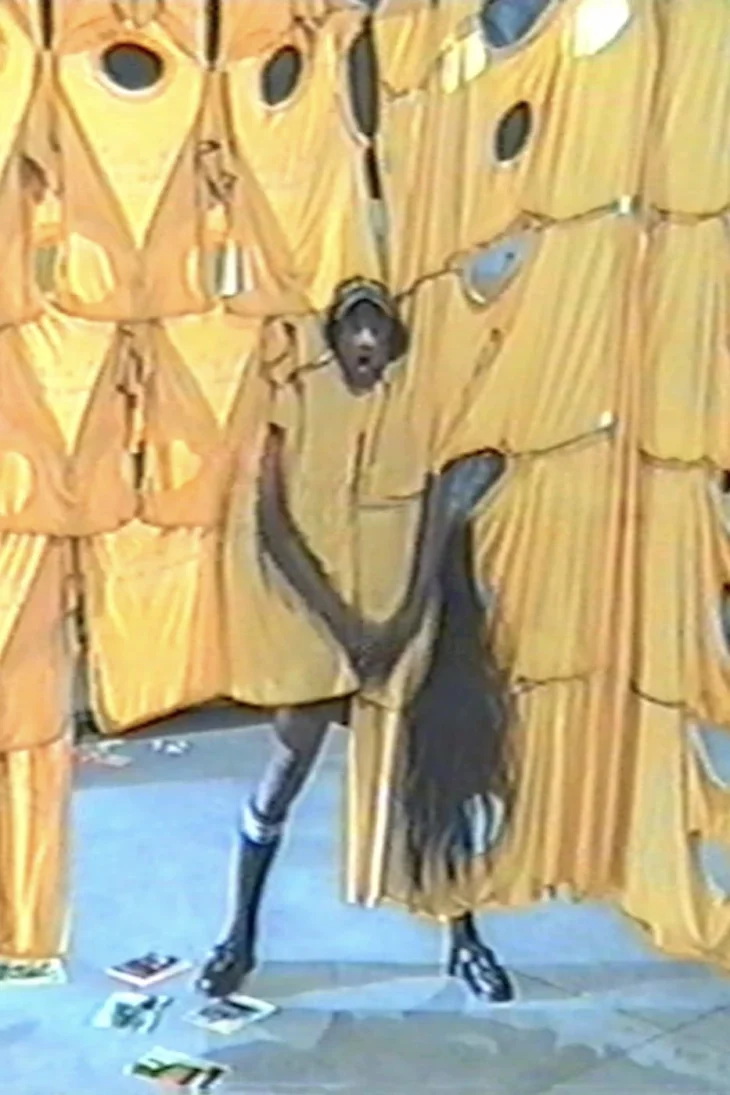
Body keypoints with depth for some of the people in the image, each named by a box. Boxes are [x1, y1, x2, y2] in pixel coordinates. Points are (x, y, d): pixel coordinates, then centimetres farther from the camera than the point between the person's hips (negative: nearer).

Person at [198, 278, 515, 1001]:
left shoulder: (421, 399, -5)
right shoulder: (298, 398, -8)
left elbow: (441, 514, -5)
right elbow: (271, 519, -12)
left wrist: (409, 615, -13)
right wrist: (338, 617, -16)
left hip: (406, 610, 1)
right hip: (316, 611, -1)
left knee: (436, 767, 6)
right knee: (288, 766, 2)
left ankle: (465, 939, 20)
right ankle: (240, 936, 18)